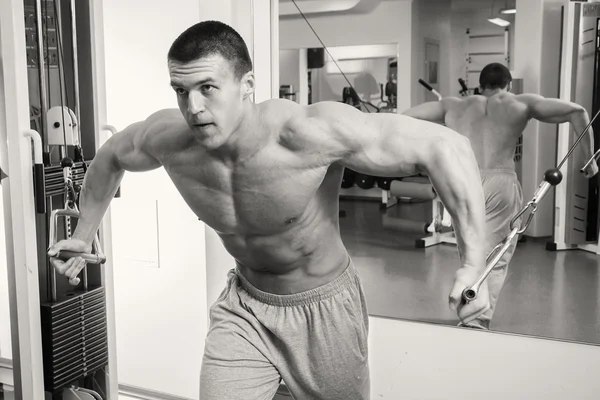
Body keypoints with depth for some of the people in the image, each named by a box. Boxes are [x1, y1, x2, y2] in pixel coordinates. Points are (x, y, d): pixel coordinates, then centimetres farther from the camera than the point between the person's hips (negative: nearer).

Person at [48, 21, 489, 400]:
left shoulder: (307, 133, -33)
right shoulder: (167, 138, -17)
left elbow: (444, 145, -32)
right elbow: (111, 156, 7)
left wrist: (472, 262, -38)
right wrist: (84, 235, 13)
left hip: (325, 308, -2)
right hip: (245, 307, 3)